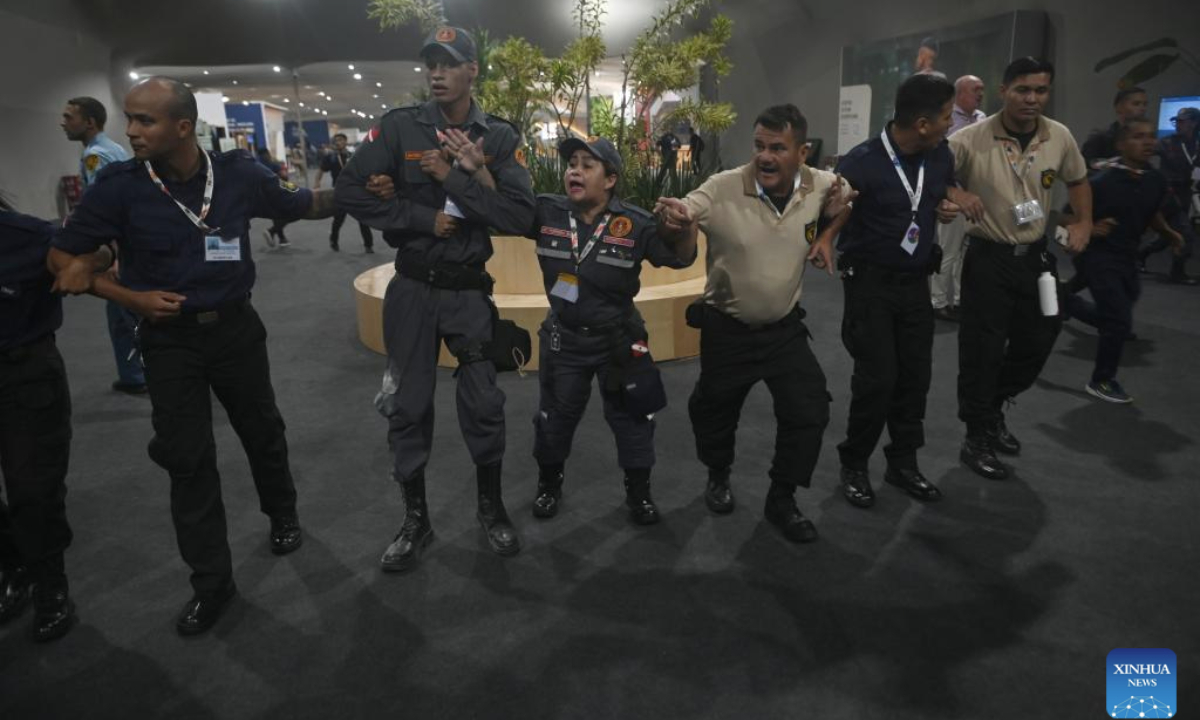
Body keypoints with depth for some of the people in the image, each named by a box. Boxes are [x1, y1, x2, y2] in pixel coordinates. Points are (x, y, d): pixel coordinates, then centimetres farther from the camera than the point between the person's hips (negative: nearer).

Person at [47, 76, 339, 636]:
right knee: (186, 457, 3)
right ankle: (211, 581, 17)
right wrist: (129, 297, -15)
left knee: (262, 431, 16)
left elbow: (303, 206, 5)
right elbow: (61, 257, -4)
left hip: (235, 326, 1)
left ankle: (282, 515, 44)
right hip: (169, 339, -1)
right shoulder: (119, 185, -13)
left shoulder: (237, 173, -10)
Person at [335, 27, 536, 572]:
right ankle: (416, 520, 25)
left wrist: (453, 178, -18)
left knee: (484, 405, 7)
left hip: (470, 290, 0)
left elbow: (520, 216, -14)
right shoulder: (400, 126, -2)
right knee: (407, 407, 8)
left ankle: (491, 508, 29)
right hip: (412, 289, 1)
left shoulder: (499, 137, -2)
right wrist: (423, 218, -14)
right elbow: (350, 189, -9)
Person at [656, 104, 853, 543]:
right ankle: (718, 476, 45)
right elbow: (680, 219, -33)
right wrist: (670, 219, -57)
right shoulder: (724, 188, -22)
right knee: (714, 410, 14)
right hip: (726, 328, -2)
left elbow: (846, 201, 14)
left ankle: (782, 500, 23)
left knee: (809, 411, 2)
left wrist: (827, 235, -4)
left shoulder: (821, 184, -9)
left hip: (785, 327, 3)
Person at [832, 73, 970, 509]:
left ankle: (903, 463, 25)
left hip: (916, 282, 6)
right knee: (877, 378, -6)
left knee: (916, 374, 9)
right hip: (871, 282, -6)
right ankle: (854, 465, 14)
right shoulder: (862, 162, -18)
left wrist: (954, 201, 0)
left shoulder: (940, 154, 1)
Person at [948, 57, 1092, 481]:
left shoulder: (1060, 137, 0)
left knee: (1038, 342, 13)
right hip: (989, 258, -5)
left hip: (1036, 255, 5)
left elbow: (1077, 180, 17)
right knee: (983, 350, -2)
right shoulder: (970, 140, -15)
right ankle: (977, 440, 13)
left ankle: (994, 409, 36)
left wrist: (1083, 222, 5)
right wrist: (957, 195, -25)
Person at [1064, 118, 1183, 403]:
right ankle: (1101, 381, 14)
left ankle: (1062, 300, 39)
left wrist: (1169, 233, 3)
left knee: (1110, 319, 16)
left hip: (1128, 257, 7)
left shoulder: (1157, 181, 0)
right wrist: (1089, 229, -30)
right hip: (1099, 256, -7)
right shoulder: (1101, 181, -19)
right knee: (1119, 322, -7)